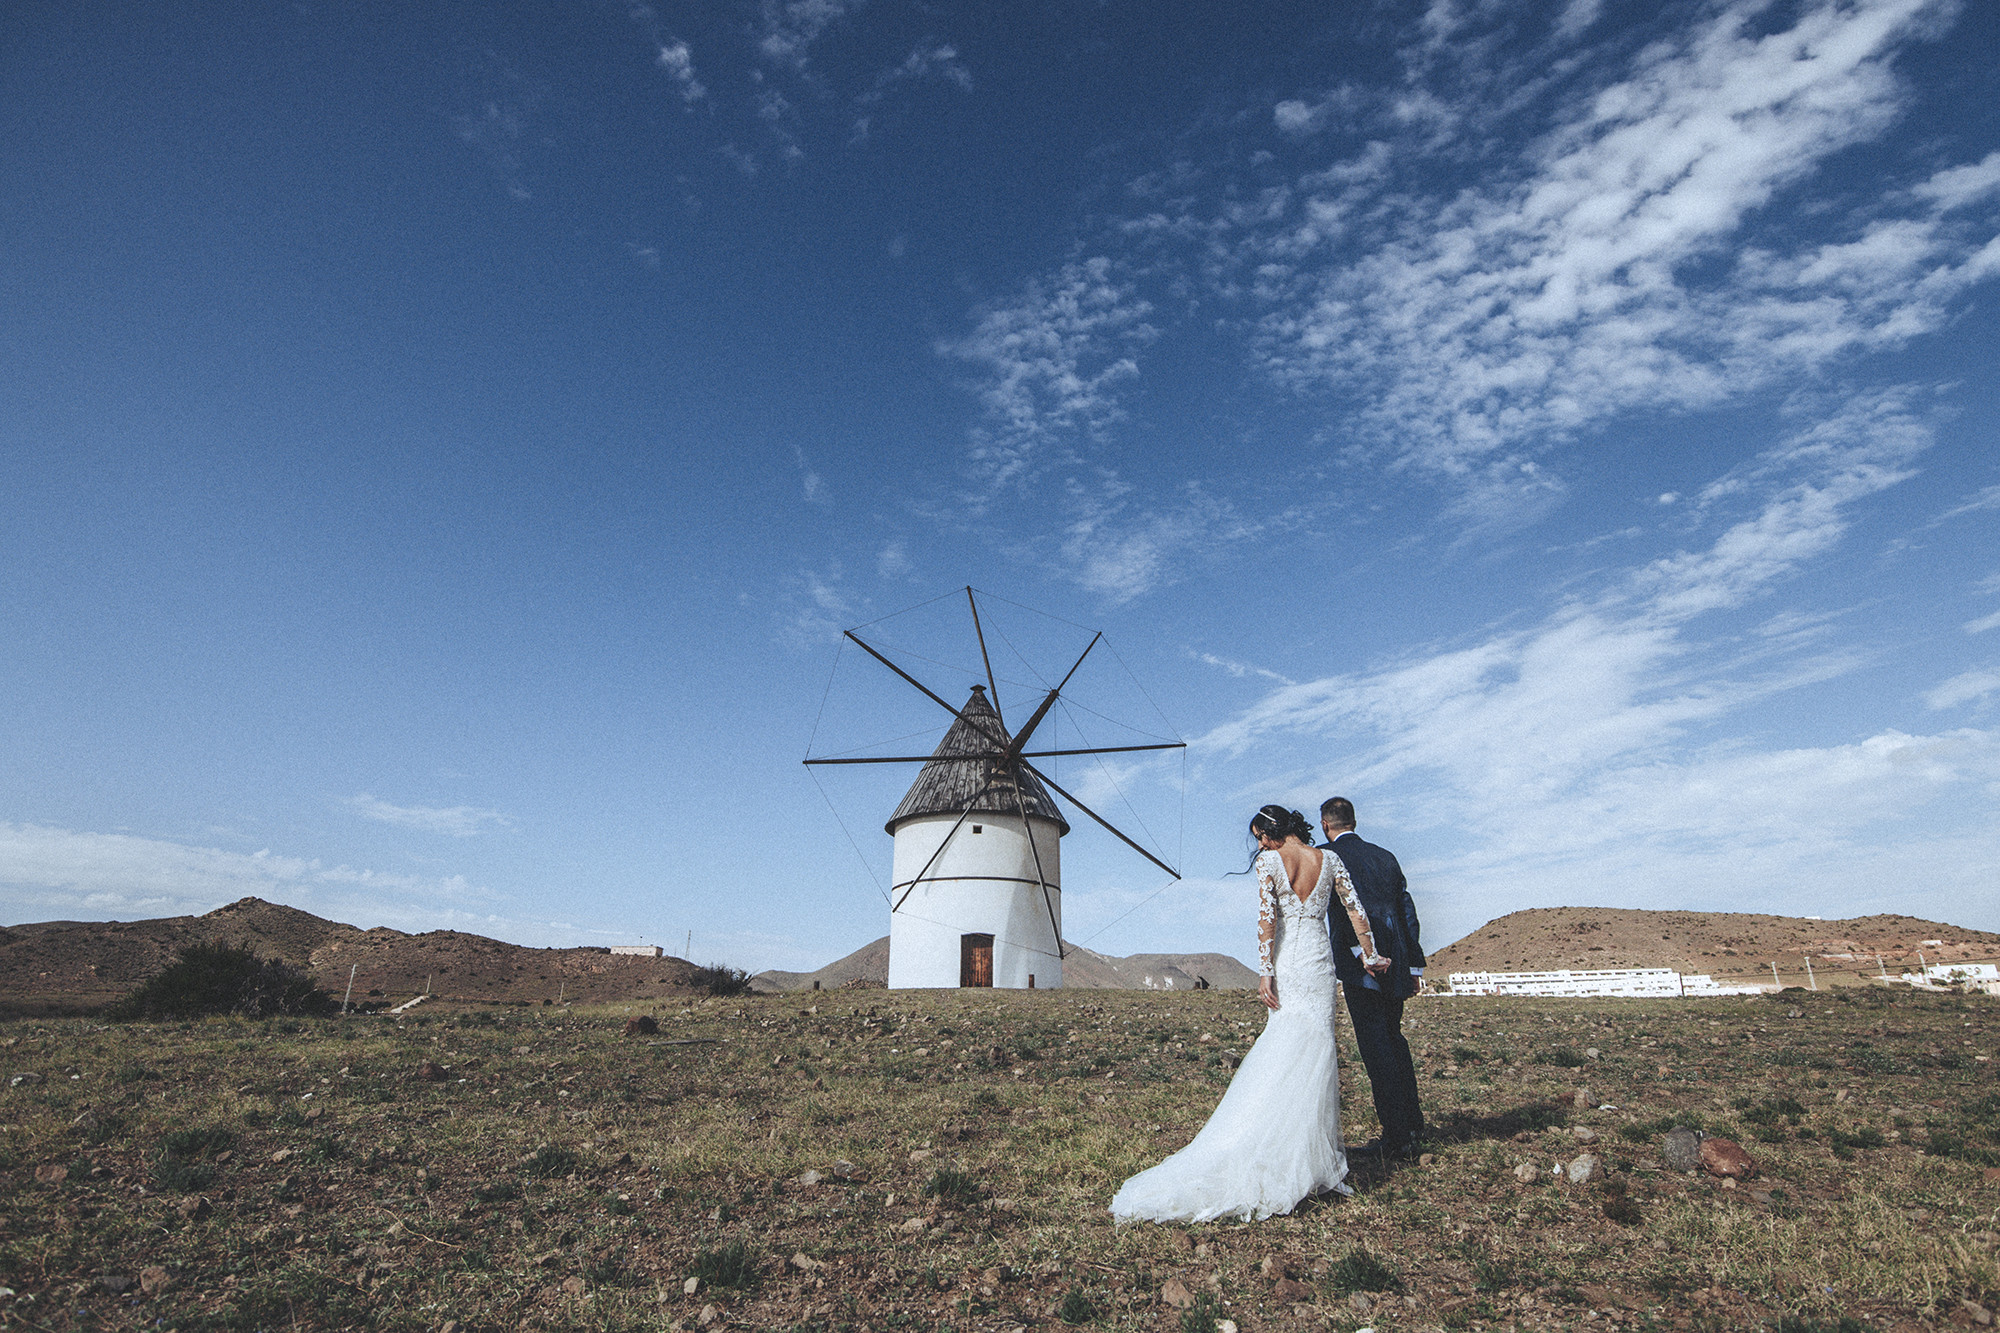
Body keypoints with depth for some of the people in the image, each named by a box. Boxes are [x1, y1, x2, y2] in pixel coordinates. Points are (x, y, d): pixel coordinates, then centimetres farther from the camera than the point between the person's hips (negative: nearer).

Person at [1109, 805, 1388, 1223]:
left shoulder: (1269, 862, -6)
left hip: (1285, 965, -2)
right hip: (1319, 963, 2)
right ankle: (1312, 1161, 5)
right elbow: (1356, 911, 7)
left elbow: (1267, 917, -14)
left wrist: (1265, 973, -13)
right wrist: (1370, 955, 18)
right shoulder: (1329, 860, 4)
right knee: (1316, 1053, 4)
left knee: (1282, 1056, 4)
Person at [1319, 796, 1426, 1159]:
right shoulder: (1385, 856, 18)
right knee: (1394, 1038, 19)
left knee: (1376, 1046, -3)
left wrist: (1360, 949, -20)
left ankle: (1396, 1138, 0)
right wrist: (1414, 964, 18)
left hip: (1361, 966, -7)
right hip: (1396, 965, 7)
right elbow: (1407, 911, 17)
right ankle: (1413, 1127, 25)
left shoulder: (1326, 854, 0)